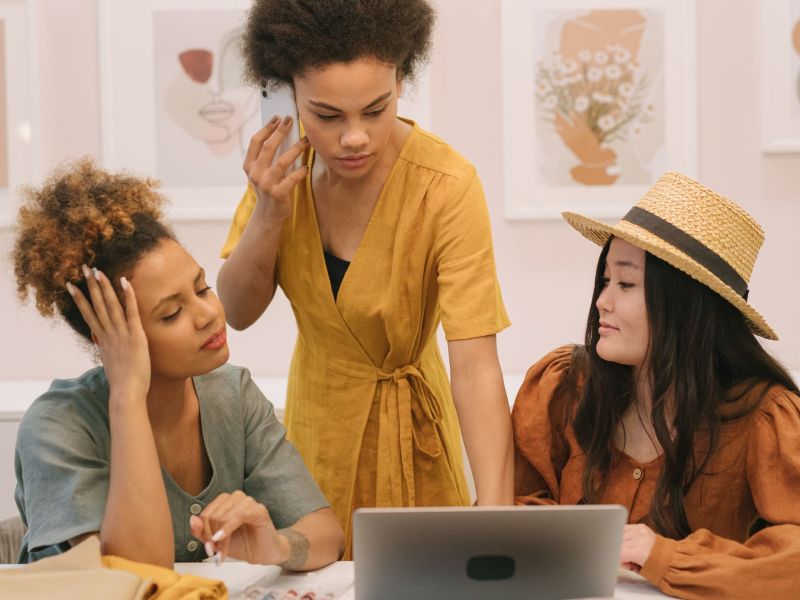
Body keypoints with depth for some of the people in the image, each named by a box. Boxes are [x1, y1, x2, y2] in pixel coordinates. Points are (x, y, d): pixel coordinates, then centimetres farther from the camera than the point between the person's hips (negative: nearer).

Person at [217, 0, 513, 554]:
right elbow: (238, 312, -7)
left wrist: (496, 524, -42)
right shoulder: (286, 164, -13)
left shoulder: (447, 187, -28)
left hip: (403, 424, -4)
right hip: (315, 415, 4)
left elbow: (476, 367, -32)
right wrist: (268, 214, -25)